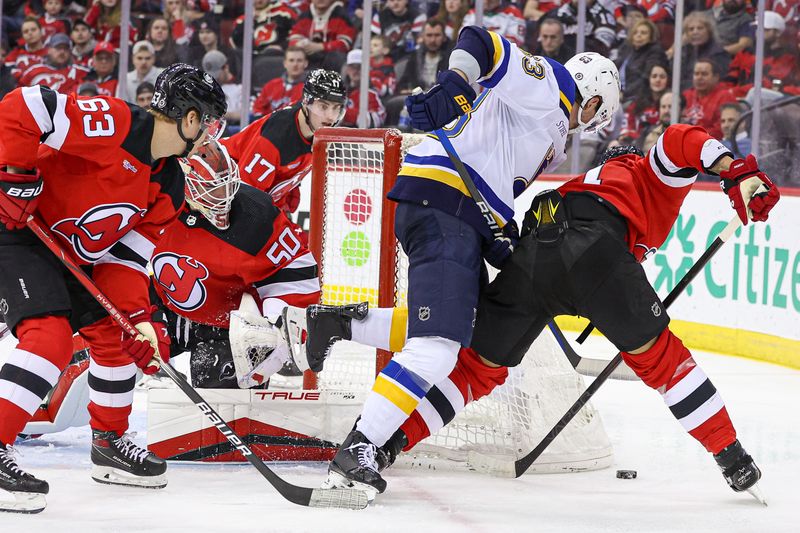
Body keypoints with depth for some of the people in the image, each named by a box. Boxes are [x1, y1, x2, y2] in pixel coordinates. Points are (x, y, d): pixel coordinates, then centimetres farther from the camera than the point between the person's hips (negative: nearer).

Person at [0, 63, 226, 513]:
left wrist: (137, 316, -6)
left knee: (114, 333, 15)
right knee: (51, 336, -24)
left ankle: (110, 441, 31)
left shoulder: (168, 183, 5)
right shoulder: (111, 123, -23)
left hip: (73, 255, 10)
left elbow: (128, 252, 6)